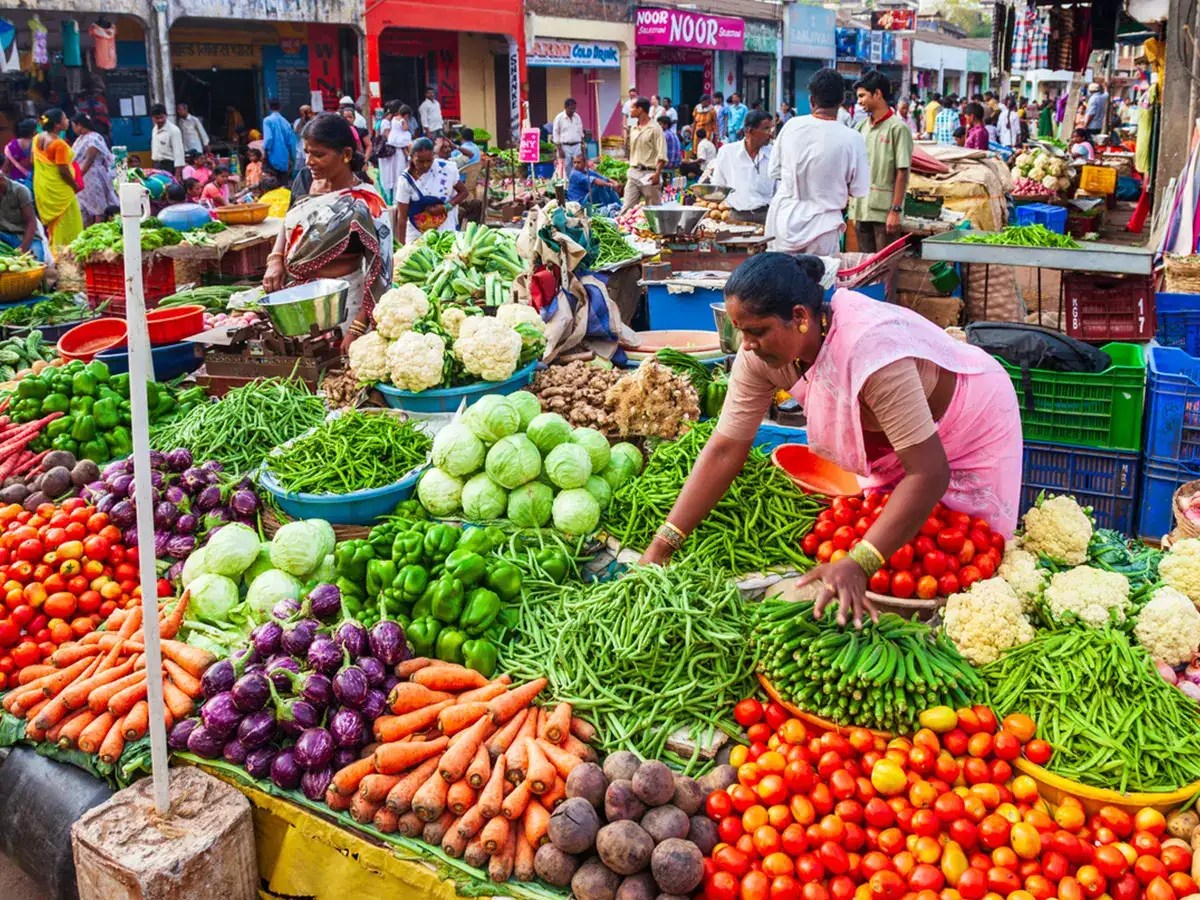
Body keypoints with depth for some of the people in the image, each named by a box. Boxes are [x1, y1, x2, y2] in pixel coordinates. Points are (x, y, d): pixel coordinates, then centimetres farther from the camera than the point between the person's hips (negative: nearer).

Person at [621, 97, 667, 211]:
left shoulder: (654, 128, -7)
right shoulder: (633, 129, 14)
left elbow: (662, 155, -13)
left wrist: (657, 174, -21)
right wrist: (631, 170, 16)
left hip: (649, 174, -6)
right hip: (633, 173, 7)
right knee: (627, 208, 0)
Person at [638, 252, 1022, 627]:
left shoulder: (869, 351, -43)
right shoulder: (760, 353, -23)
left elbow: (929, 474, -42)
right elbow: (725, 449, -19)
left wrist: (857, 566, -50)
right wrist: (660, 547, -24)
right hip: (892, 436, 6)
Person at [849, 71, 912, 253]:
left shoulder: (898, 128, -7)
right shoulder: (862, 127, 12)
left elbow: (902, 173, -10)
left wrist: (896, 210, -15)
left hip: (884, 211, -6)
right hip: (861, 209, 6)